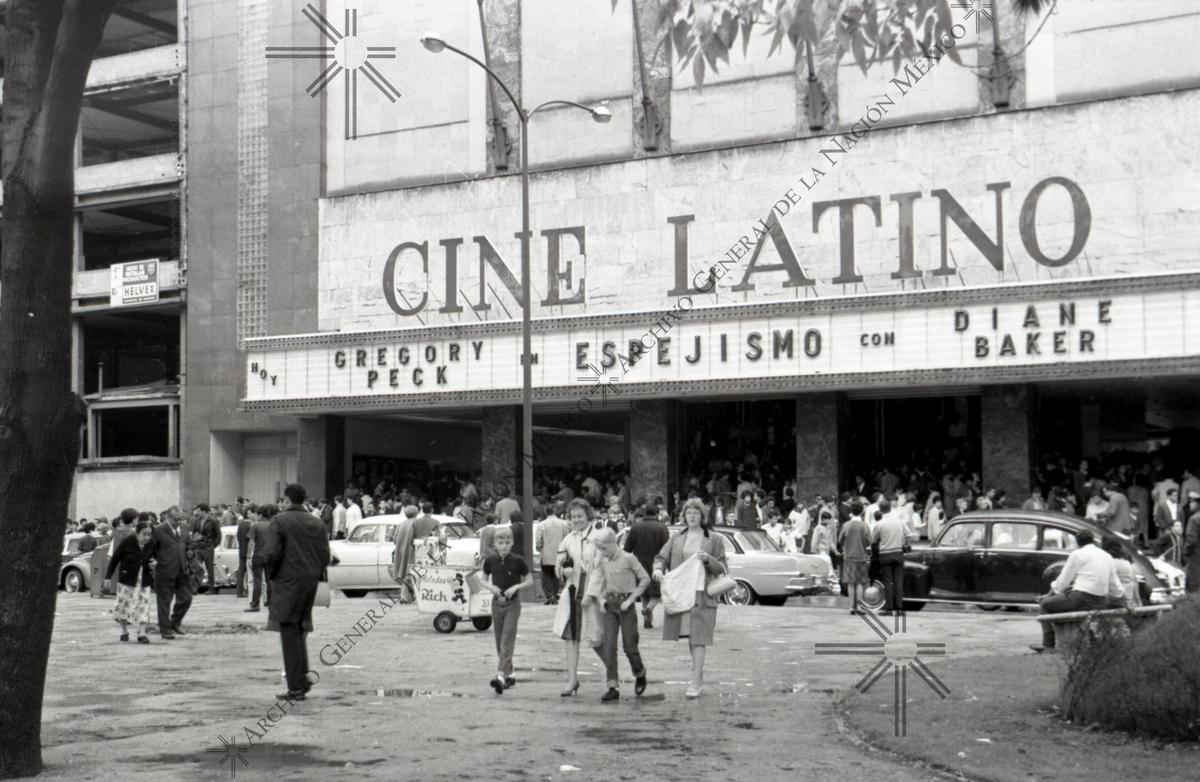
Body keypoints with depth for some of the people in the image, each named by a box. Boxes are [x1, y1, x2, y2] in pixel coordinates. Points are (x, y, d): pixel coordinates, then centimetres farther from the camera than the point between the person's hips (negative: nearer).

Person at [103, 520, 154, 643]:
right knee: (124, 605, 6)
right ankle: (124, 631, 24)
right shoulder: (127, 542, -15)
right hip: (127, 579, -2)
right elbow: (114, 559, -8)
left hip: (143, 580, 2)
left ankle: (141, 634, -2)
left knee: (143, 605, -4)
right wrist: (108, 577, -8)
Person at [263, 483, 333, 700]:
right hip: (310, 583, 6)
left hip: (288, 582, -6)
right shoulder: (317, 523, 8)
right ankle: (303, 678, 20)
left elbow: (272, 553, -15)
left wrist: (271, 575, 1)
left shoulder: (279, 521, -9)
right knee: (300, 633, 20)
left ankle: (296, 687, -2)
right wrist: (315, 574, 16)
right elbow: (325, 556, 6)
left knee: (290, 634, -1)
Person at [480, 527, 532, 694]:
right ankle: (509, 674, 23)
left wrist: (516, 587, -15)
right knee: (499, 641, 10)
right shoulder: (490, 561, 0)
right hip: (497, 603, 4)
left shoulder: (517, 561, -7)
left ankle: (501, 675, -21)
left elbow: (530, 579, 1)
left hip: (512, 604, -4)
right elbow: (484, 580, 13)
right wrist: (490, 587, -8)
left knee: (507, 640, -12)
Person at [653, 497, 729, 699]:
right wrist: (658, 569, -10)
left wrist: (708, 559, -15)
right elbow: (661, 557, 11)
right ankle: (698, 674, 29)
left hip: (703, 595, -3)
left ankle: (695, 684, -7)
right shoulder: (677, 539, 12)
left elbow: (722, 569, 4)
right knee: (689, 637, 11)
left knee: (698, 638, -8)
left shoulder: (713, 541, 4)